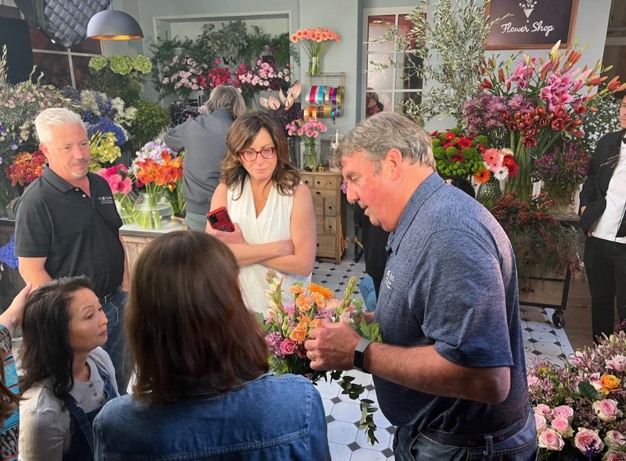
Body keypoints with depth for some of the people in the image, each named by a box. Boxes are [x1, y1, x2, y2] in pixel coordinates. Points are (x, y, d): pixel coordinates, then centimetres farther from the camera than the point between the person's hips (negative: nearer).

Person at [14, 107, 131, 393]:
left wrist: (126, 284, 9)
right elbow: (31, 269, -17)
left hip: (116, 303, 7)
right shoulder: (36, 201, -17)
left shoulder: (100, 185, 4)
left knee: (121, 380, 22)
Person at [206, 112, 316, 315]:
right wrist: (278, 248, -12)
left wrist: (242, 248, -9)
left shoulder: (297, 192, -5)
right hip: (238, 307, 3)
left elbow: (303, 264, -11)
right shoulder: (225, 190, 3)